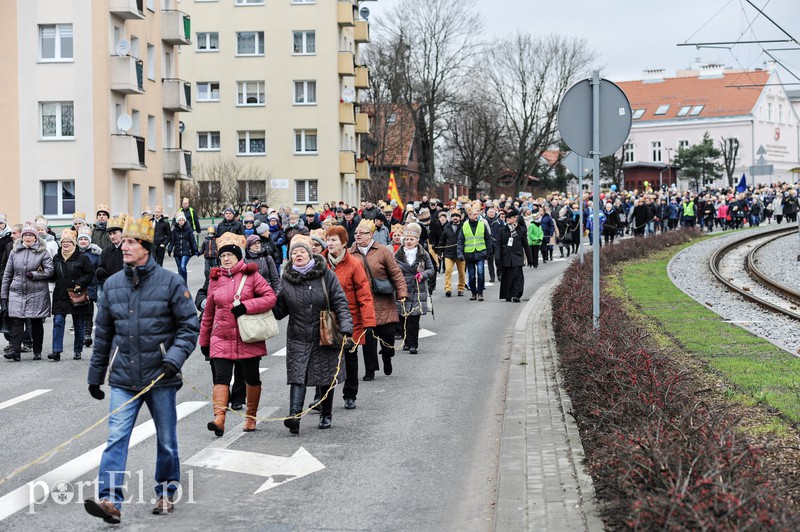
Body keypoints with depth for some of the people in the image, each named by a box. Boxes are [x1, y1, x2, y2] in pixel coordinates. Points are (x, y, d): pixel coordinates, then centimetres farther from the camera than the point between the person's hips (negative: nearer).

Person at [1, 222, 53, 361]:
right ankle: (15, 350, -12)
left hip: (37, 293, -2)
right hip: (17, 292, 2)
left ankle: (37, 351, 14)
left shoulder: (42, 252, 1)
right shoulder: (14, 252, 9)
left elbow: (50, 270, -4)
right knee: (17, 320, -8)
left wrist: (34, 275, -14)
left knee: (37, 322, 5)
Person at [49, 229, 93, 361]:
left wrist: (80, 284, -16)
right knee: (58, 321, -10)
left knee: (78, 325, 7)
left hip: (76, 296, -2)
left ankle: (78, 351, 18)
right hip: (60, 296, 3)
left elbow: (89, 274, -3)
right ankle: (57, 351, -13)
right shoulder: (56, 258, 10)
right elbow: (52, 275, 17)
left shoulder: (81, 258, -3)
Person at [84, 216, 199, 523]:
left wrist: (175, 357, -19)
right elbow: (103, 334, 14)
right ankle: (110, 500, -16)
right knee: (116, 437, -11)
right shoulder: (113, 285, 6)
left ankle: (166, 492, 29)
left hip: (160, 377, -2)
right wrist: (95, 376, 16)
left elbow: (190, 325, -4)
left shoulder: (169, 282, -5)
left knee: (166, 440, 11)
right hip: (123, 380, 2)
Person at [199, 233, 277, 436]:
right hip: (221, 338, 1)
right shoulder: (215, 279, 8)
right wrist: (204, 340, 16)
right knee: (221, 378, -13)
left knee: (252, 378, 11)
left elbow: (270, 297, -10)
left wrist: (246, 306, -21)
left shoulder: (251, 275, -1)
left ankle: (251, 417, 26)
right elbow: (208, 312, 14)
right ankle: (219, 419, -22)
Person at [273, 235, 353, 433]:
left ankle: (326, 414, 28)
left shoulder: (326, 275, -4)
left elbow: (340, 303, -7)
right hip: (298, 339, 1)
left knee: (327, 378, 10)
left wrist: (346, 329, -18)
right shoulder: (286, 279, 3)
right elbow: (279, 309, 10)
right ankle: (294, 416, -26)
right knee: (297, 376, -14)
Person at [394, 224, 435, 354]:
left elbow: (431, 270, 11)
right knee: (404, 317, 1)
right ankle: (406, 341, 16)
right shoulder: (397, 255, 5)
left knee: (414, 318, -4)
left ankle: (413, 344, 0)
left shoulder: (424, 255, 5)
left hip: (418, 291, -1)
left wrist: (423, 274, -8)